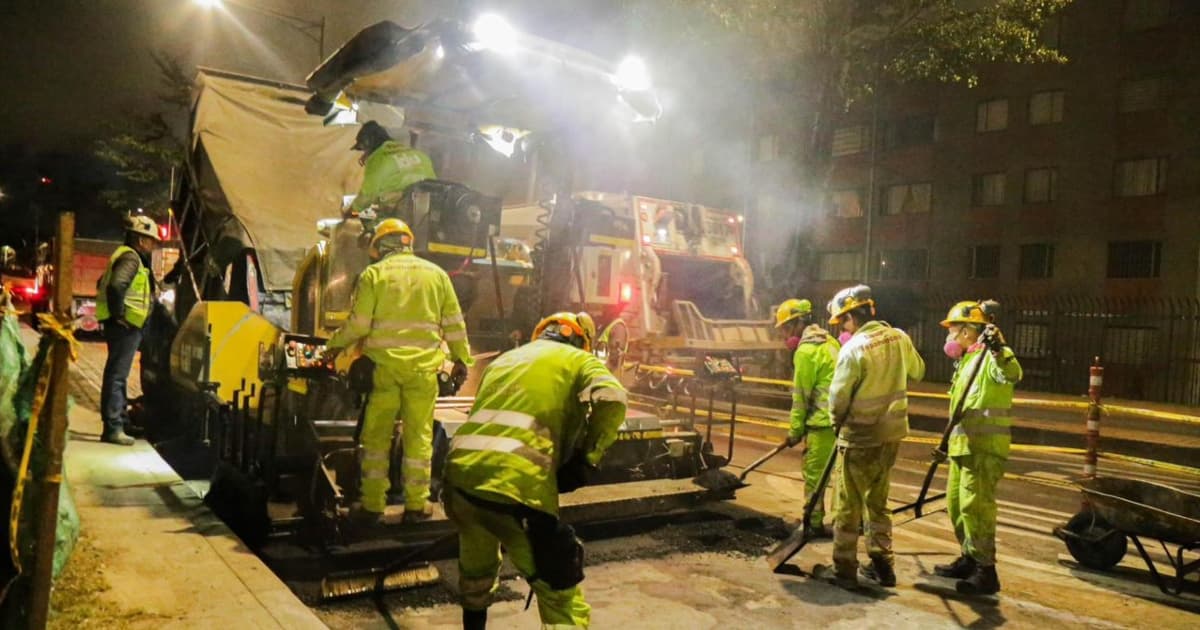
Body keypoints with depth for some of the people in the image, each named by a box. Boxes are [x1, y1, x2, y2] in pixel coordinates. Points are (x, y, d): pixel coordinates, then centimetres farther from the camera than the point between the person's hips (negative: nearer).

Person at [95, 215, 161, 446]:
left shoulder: (129, 257, 18)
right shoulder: (131, 258, -14)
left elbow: (104, 283, 28)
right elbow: (116, 285, -31)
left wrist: (114, 311, 23)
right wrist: (118, 314, -21)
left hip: (125, 326, 11)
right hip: (125, 326, -11)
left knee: (118, 374, 18)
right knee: (116, 375, -9)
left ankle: (121, 419, 30)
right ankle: (112, 428, -8)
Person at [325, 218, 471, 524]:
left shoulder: (373, 274, 2)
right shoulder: (436, 273, 9)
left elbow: (358, 324, -3)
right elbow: (454, 323, 9)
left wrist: (334, 346, 13)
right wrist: (461, 358, 18)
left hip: (384, 364, -1)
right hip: (424, 367, 2)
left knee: (376, 435, 7)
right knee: (419, 435, 8)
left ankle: (372, 505, 11)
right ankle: (417, 504, 12)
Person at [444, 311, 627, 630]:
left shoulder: (504, 359, 31)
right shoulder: (579, 360, 13)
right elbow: (611, 399, -8)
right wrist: (585, 460, 1)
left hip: (459, 477, 7)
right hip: (513, 485, -7)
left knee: (476, 567, 34)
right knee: (560, 589, 2)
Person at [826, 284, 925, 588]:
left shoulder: (854, 348, -21)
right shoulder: (899, 338, -2)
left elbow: (838, 397, -15)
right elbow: (917, 371, 15)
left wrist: (837, 423, 3)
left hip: (860, 437, -6)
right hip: (892, 431, 6)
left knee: (848, 505, 7)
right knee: (878, 501, 20)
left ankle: (845, 568, 14)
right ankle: (882, 564, 26)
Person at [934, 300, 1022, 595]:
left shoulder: (989, 358, -12)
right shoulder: (967, 361, 18)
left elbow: (1012, 374, -36)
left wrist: (999, 350, -55)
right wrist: (952, 443, 26)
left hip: (984, 448, -10)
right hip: (963, 446, 10)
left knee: (975, 506, -13)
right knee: (956, 504, 16)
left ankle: (986, 571, -7)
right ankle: (969, 559, 28)